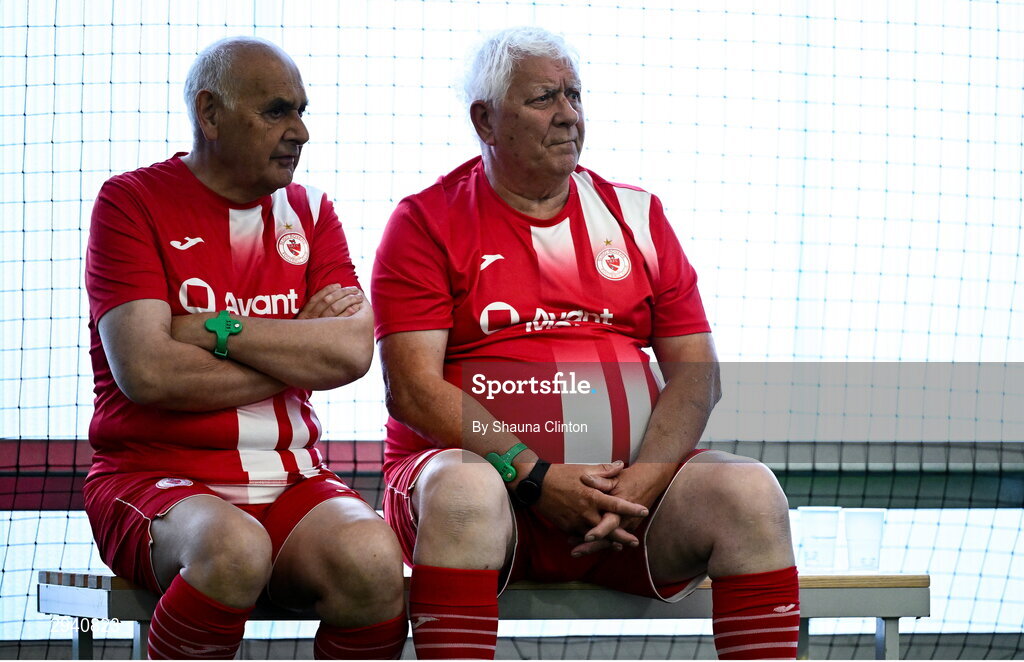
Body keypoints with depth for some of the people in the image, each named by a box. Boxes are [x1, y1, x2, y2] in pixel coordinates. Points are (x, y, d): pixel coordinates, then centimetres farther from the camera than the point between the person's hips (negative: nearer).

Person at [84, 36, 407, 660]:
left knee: (372, 560, -29)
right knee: (234, 550, -38)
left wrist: (215, 330, -9)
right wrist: (300, 348, -3)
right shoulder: (133, 202, 1)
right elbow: (144, 371, -13)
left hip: (291, 480, 4)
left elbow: (353, 351, -3)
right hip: (155, 479, -4)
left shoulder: (310, 210, 14)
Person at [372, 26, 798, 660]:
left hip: (630, 480, 3)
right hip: (492, 471, -3)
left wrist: (639, 484, -10)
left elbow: (697, 374, 10)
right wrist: (535, 477, -17)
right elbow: (411, 390, -6)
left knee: (749, 490, -23)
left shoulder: (635, 215, 16)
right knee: (464, 490, -38)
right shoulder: (428, 222, 5)